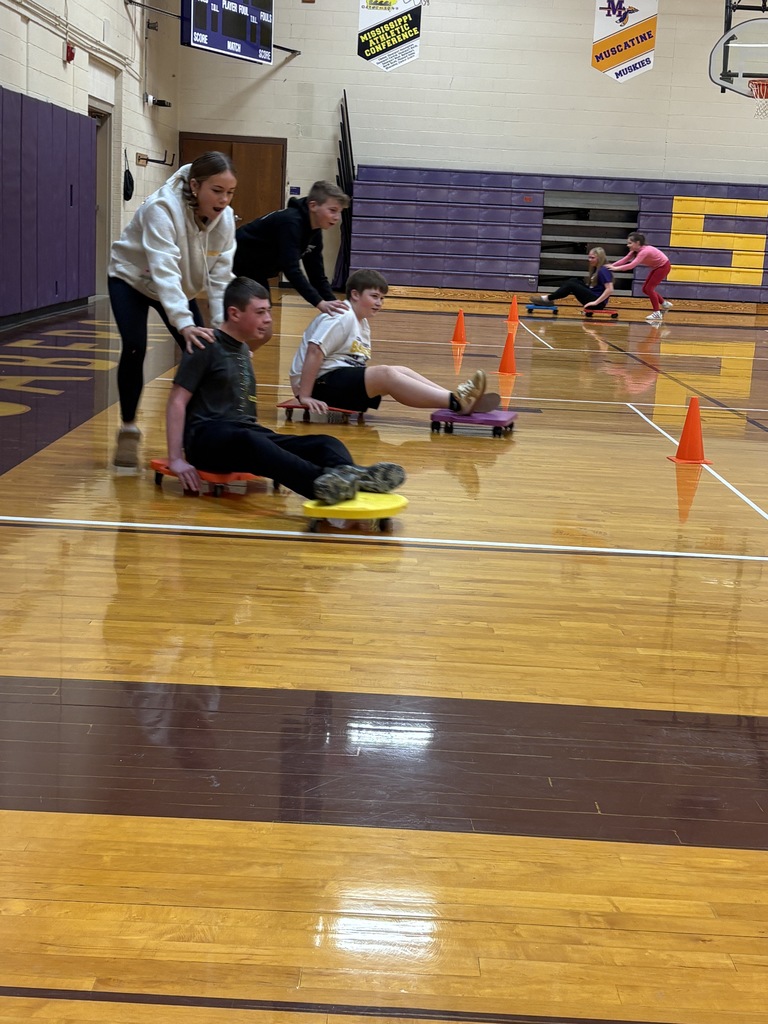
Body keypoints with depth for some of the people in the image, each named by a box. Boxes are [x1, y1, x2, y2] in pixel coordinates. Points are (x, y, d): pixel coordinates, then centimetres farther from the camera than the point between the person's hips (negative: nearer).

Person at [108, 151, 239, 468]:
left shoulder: (225, 218, -19)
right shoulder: (162, 208, -36)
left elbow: (221, 277, -17)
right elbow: (163, 269, -46)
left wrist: (222, 325, -30)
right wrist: (184, 323, -57)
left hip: (179, 289, 5)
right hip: (132, 279, -5)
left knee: (202, 352, -8)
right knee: (135, 348, -22)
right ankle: (128, 431, -4)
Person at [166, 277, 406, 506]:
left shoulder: (241, 348, 20)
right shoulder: (207, 347, -3)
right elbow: (177, 402, -7)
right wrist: (176, 459, -15)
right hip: (206, 437, -7)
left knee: (324, 443, -18)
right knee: (249, 440, -43)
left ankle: (356, 477, -54)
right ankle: (321, 482, -69)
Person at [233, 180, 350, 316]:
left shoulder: (314, 231, -3)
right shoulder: (291, 222, -30)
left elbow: (317, 274, -1)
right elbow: (291, 269, -38)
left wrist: (333, 303, -14)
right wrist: (319, 303, -44)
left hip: (256, 273, 9)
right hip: (236, 267, -9)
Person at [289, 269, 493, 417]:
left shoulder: (362, 323, 18)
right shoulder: (342, 317, -13)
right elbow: (314, 352, -22)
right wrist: (304, 396, -26)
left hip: (343, 383, 10)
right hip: (321, 383, -10)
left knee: (401, 371, -6)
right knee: (386, 375, -27)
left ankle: (461, 401, -22)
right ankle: (456, 402, -38)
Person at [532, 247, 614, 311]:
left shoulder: (603, 271, -15)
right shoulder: (596, 269, 15)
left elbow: (610, 290, -25)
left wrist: (596, 302, -26)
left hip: (598, 303, -10)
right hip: (592, 297, 10)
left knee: (571, 285, -15)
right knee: (573, 280, 3)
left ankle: (548, 299, -8)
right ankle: (549, 299, -5)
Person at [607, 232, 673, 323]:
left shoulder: (644, 251, -34)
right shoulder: (635, 251, -6)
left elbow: (632, 265, -41)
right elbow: (624, 260, -11)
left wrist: (616, 268, -43)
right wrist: (611, 265, -25)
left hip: (663, 266, -9)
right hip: (656, 267, 9)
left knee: (649, 288, -13)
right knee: (645, 289, 8)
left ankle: (657, 313, -5)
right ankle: (665, 304, 25)